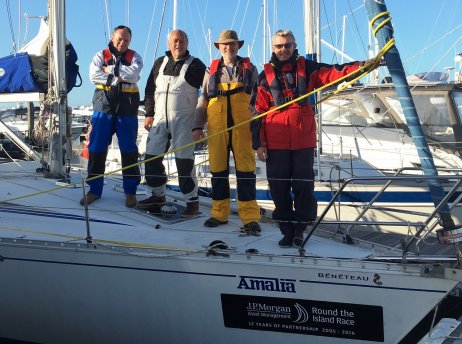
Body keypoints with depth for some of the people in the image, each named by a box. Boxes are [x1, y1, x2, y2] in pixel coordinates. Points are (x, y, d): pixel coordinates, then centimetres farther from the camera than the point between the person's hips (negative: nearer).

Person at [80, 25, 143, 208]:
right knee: (97, 148, 2)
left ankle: (130, 191, 13)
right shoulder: (101, 55, 9)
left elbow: (133, 74, -14)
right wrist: (119, 78, -13)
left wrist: (110, 70, -10)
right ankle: (95, 189, 13)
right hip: (103, 107, 1)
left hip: (127, 110, -1)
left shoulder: (134, 57, 7)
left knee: (129, 150, 3)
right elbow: (94, 75, -9)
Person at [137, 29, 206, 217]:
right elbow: (150, 89, 16)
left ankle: (192, 200, 1)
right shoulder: (160, 63, 12)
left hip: (183, 120, -5)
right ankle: (158, 195, 23)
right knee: (151, 156, 6)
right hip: (160, 118, 5)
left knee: (183, 159, -8)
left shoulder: (195, 65, -1)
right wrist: (149, 113, 10)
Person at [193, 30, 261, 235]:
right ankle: (219, 214, 15)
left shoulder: (249, 69, 12)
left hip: (242, 126, -2)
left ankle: (250, 218, -6)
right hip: (216, 128, 2)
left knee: (245, 169, -7)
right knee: (218, 170, 5)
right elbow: (203, 100, 14)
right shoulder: (211, 71, 16)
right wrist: (197, 126, 4)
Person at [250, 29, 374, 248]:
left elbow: (334, 73, 0)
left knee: (304, 186, 1)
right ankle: (286, 230, 13)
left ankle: (299, 231, 11)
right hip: (276, 142, 0)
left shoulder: (306, 68, 9)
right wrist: (258, 143, 0)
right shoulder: (266, 75, 7)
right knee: (279, 188, 2)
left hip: (304, 140, 0)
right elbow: (257, 111, 5)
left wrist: (363, 66, -16)